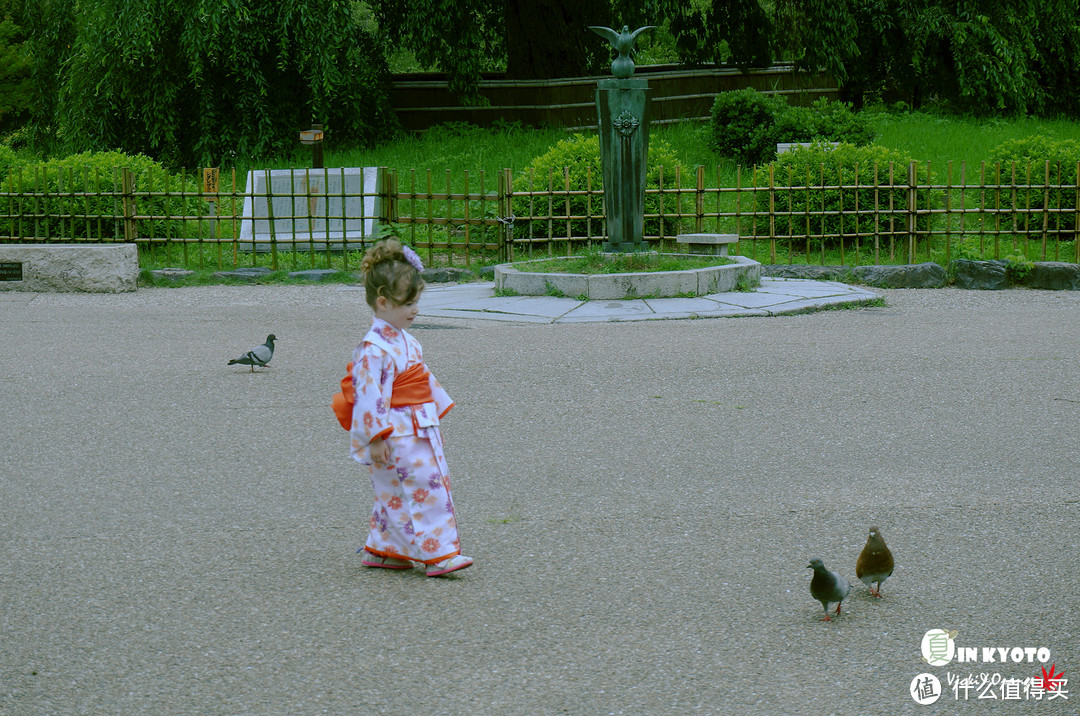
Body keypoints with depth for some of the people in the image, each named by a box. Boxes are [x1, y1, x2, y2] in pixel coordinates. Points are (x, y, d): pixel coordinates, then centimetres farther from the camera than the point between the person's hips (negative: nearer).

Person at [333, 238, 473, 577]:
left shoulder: (405, 342, 13)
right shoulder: (373, 349, -18)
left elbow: (426, 382, 23)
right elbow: (368, 395, -20)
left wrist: (435, 416, 25)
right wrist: (376, 438, -21)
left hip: (419, 431, 9)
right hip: (396, 438, -9)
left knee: (395, 494, 14)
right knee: (421, 490, -9)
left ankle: (381, 549, 24)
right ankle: (437, 553, -7)